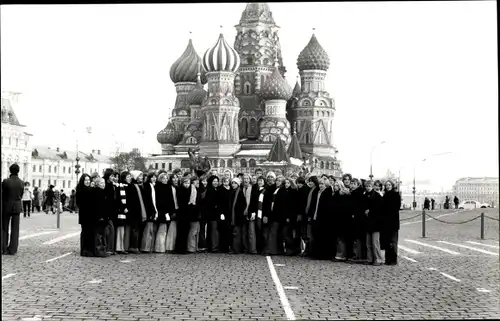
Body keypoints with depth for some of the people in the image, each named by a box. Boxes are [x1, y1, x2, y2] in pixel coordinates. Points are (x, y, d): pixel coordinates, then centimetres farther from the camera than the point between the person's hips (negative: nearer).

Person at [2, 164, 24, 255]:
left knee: (4, 229, 10)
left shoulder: (5, 181, -13)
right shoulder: (21, 183, -3)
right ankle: (12, 250, 2)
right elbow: (21, 195, 6)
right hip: (17, 207, 2)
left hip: (6, 207, -2)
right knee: (14, 229, 5)